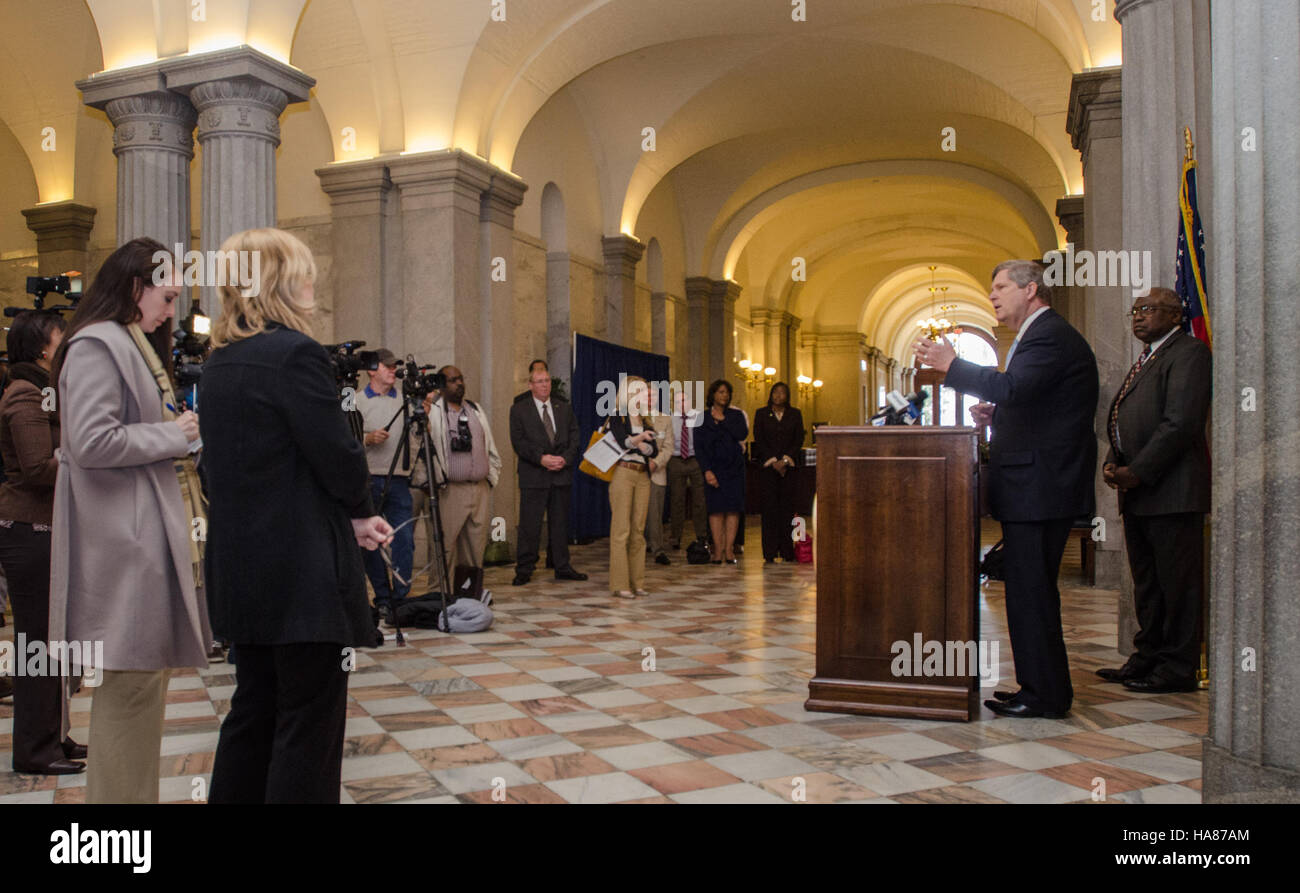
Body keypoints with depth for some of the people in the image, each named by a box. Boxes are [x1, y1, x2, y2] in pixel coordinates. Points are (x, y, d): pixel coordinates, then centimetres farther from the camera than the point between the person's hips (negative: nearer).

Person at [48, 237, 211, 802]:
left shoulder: (134, 346, 21)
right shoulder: (97, 345, -11)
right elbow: (91, 441, -21)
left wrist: (185, 433, 12)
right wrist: (174, 435, -12)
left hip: (151, 534, 11)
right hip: (125, 542, -10)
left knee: (147, 674, 15)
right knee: (130, 682, -5)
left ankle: (131, 792, 25)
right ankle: (121, 793, 5)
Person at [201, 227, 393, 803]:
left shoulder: (219, 362, 11)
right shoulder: (295, 353, -16)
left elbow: (253, 462, 11)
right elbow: (339, 455, -18)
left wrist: (348, 516, 6)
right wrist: (361, 513, 3)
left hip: (242, 571, 9)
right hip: (304, 573, -8)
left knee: (254, 712, 19)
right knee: (309, 726, 2)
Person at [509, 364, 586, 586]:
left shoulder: (565, 409, 14)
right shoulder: (519, 410, 3)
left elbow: (575, 439, 9)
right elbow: (518, 441, -6)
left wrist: (565, 459, -9)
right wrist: (541, 458, -17)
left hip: (562, 475, 3)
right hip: (533, 476, -3)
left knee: (561, 523, 9)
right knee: (529, 525, -2)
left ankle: (562, 567, 18)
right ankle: (524, 570, 6)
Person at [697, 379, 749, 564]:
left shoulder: (736, 415, 11)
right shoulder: (703, 417, 5)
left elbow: (743, 434, -7)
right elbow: (701, 445, -1)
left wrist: (723, 420, -7)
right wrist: (707, 470, -11)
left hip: (734, 466, 2)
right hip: (714, 466, -1)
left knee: (733, 507, -3)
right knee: (716, 508, -5)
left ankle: (729, 549, 0)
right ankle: (718, 550, -2)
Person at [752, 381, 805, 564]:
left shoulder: (795, 414, 10)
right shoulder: (761, 414, 8)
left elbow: (799, 440, 4)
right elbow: (759, 440, 2)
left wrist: (785, 461, -8)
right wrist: (773, 461, -8)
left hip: (789, 466, 1)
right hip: (767, 466, -1)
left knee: (787, 508, -1)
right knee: (769, 508, -4)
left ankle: (787, 552, 3)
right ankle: (769, 553, -3)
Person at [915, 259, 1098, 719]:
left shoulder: (1051, 336, -13)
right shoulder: (1040, 335, 22)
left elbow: (1012, 386, -28)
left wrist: (950, 364, -20)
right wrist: (996, 415, 8)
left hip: (1039, 486, -11)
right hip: (1035, 487, 11)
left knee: (1031, 590, -5)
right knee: (1030, 589, 15)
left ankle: (1043, 694, 5)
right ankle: (1041, 687, 24)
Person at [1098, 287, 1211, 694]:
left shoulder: (1189, 352, -9)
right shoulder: (1146, 358, 21)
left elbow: (1180, 423, -19)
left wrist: (1136, 472, -18)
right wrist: (1111, 462, 6)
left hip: (1172, 489, -9)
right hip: (1139, 493, 9)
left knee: (1177, 583, -1)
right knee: (1146, 583, 15)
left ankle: (1178, 668, 7)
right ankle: (1148, 657, 24)